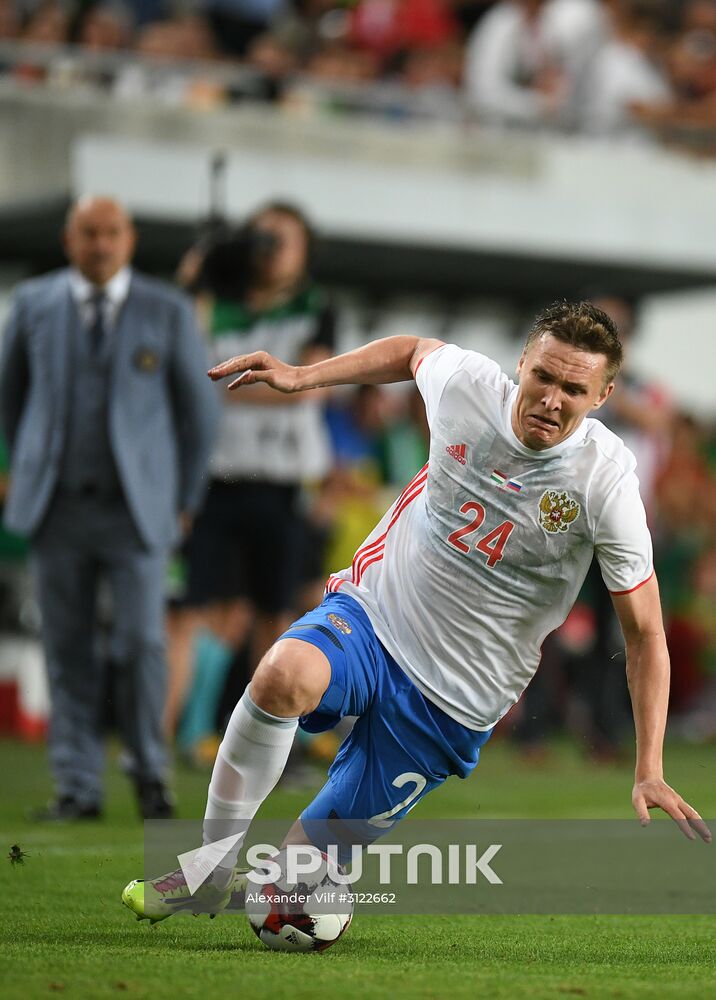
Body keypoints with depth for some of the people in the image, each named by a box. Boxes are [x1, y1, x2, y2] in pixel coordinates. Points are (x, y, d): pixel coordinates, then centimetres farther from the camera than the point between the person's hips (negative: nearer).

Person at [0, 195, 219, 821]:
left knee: (142, 641, -8)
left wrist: (186, 499, 8)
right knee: (69, 650, 2)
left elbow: (199, 408, 8)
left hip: (136, 507, -1)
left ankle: (151, 774, 10)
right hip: (58, 509, 2)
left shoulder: (168, 312, 1)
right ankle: (78, 787, 8)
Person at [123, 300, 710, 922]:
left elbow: (645, 634, -10)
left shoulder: (606, 484, -17)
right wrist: (303, 376, 10)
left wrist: (649, 771, -16)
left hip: (454, 701, -1)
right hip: (370, 613, 1)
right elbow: (415, 351, 16)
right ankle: (209, 868, -20)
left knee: (301, 863, -3)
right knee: (284, 676, -35)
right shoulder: (467, 383, -10)